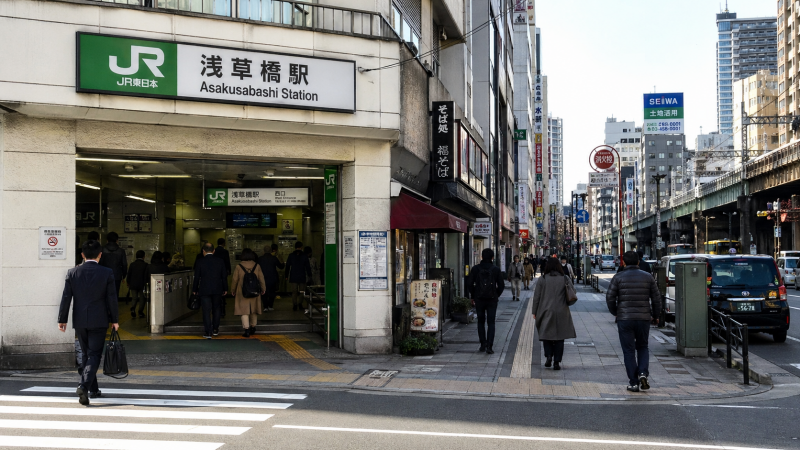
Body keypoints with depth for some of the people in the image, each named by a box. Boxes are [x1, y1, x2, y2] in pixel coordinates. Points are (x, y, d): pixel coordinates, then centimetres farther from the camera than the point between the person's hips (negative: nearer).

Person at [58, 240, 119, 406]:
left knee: (85, 354, 16)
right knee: (94, 355, 1)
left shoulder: (73, 272, -1)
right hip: (99, 321, -3)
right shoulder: (107, 273, -6)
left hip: (79, 320, 3)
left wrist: (62, 319, 5)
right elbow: (111, 298, -4)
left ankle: (93, 390, 24)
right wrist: (115, 320, 6)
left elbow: (66, 297, -1)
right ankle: (84, 385, -20)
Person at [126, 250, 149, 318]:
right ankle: (140, 312, 4)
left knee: (134, 298, 9)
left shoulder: (132, 264, 0)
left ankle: (133, 308, -15)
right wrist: (146, 282, 9)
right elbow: (147, 275, -6)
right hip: (142, 285, -2)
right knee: (142, 298, 9)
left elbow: (129, 274, 3)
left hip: (133, 284, 2)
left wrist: (128, 282, 16)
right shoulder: (145, 265, -6)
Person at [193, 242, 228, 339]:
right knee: (216, 309, 17)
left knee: (206, 311, 1)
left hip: (204, 290, -2)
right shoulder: (220, 262, 1)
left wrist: (195, 290, 8)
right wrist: (225, 289, 14)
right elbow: (224, 276, 5)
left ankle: (208, 332, -1)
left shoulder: (200, 263, -6)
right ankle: (215, 329, 21)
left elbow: (197, 277, -2)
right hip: (217, 290, 2)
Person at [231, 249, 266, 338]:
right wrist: (263, 289, 18)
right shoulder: (257, 266, -2)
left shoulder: (239, 267, -8)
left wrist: (232, 290, 13)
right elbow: (261, 279, 4)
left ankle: (247, 330, -10)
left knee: (244, 311, -1)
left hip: (242, 293, -3)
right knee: (253, 311, 18)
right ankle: (253, 328, 30)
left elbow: (234, 280, -2)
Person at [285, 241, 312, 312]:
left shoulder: (291, 256, 2)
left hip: (293, 277, 0)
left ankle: (294, 305, -7)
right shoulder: (304, 256, 0)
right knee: (301, 291, 12)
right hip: (302, 277, 0)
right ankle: (300, 303, 4)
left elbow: (287, 266, 4)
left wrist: (286, 276, 11)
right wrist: (309, 275, 13)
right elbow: (308, 267, 3)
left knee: (294, 292, 1)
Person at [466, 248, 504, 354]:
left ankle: (483, 345, 11)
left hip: (479, 299, 1)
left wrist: (473, 296, 10)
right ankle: (489, 346, -6)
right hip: (492, 299, 0)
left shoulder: (476, 268, -4)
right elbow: (501, 285, 0)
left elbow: (469, 284, -2)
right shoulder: (496, 269, -4)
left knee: (480, 322, 13)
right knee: (491, 323, 3)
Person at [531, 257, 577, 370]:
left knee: (546, 335, 13)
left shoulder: (542, 279, -2)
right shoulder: (565, 278, 1)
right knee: (559, 337, 7)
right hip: (561, 313, 1)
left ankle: (548, 356, -5)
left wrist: (534, 312, 6)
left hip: (546, 312, -1)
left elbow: (536, 297, -1)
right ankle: (556, 362, 4)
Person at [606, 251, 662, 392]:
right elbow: (656, 298, 5)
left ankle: (633, 383, 4)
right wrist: (655, 316, 19)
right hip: (644, 318, 2)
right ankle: (643, 373, -2)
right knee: (642, 347, 19)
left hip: (624, 319, -2)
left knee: (629, 350, 5)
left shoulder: (618, 277, -3)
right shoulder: (648, 277, 4)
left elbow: (610, 298, -5)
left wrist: (615, 313, 12)